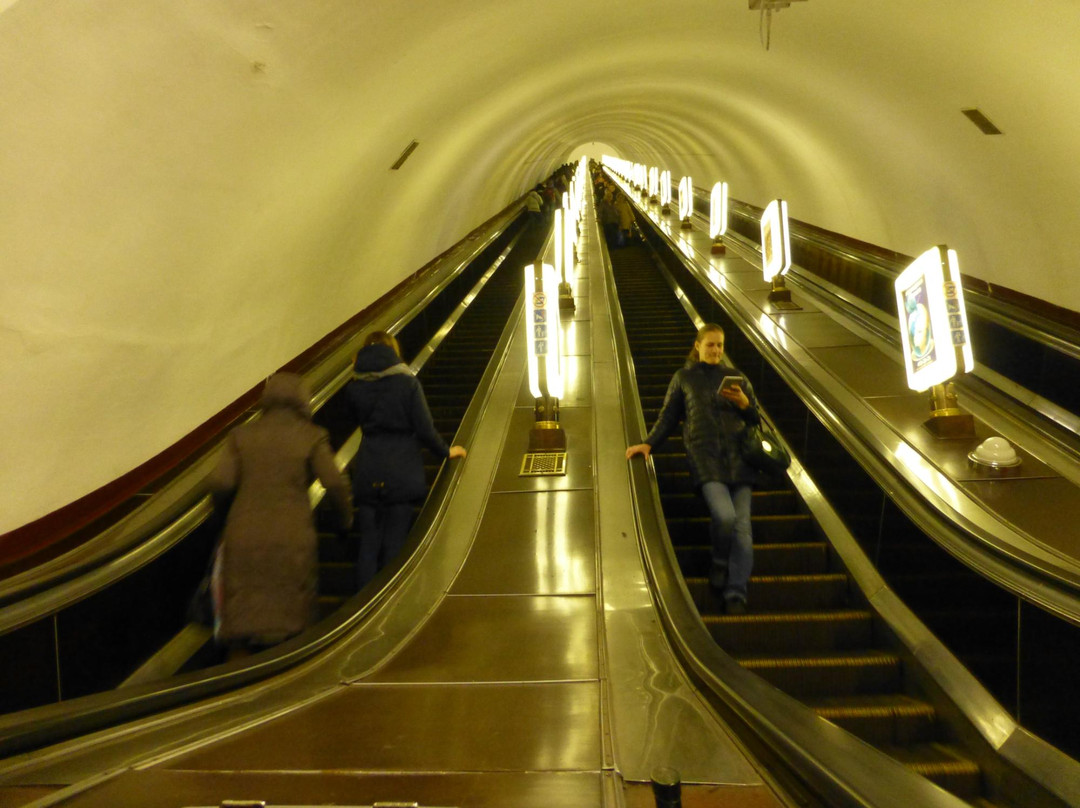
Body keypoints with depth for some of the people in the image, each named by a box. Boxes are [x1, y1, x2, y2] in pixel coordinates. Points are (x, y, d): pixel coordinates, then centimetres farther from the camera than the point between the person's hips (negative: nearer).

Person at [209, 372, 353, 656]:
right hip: (291, 538, -2)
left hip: (245, 535, 2)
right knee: (291, 619, 12)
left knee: (242, 613, 12)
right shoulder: (311, 436, -2)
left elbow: (221, 482, -5)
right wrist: (345, 517, 8)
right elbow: (335, 483, -8)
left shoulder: (242, 434, 4)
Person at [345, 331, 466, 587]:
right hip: (402, 475, -2)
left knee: (368, 543, 9)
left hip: (367, 476, 2)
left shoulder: (354, 388, 1)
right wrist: (446, 451, 7)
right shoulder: (408, 383, -7)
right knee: (394, 544, 7)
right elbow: (424, 429, -6)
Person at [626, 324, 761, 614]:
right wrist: (649, 443, 4)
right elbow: (668, 417, 17)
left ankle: (736, 592, -3)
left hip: (738, 457, 3)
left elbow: (757, 419, 19)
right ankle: (719, 563, 4)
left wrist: (744, 404, -2)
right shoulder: (683, 377, 15)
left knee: (741, 525, -9)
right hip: (704, 457, -3)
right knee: (724, 515, -25)